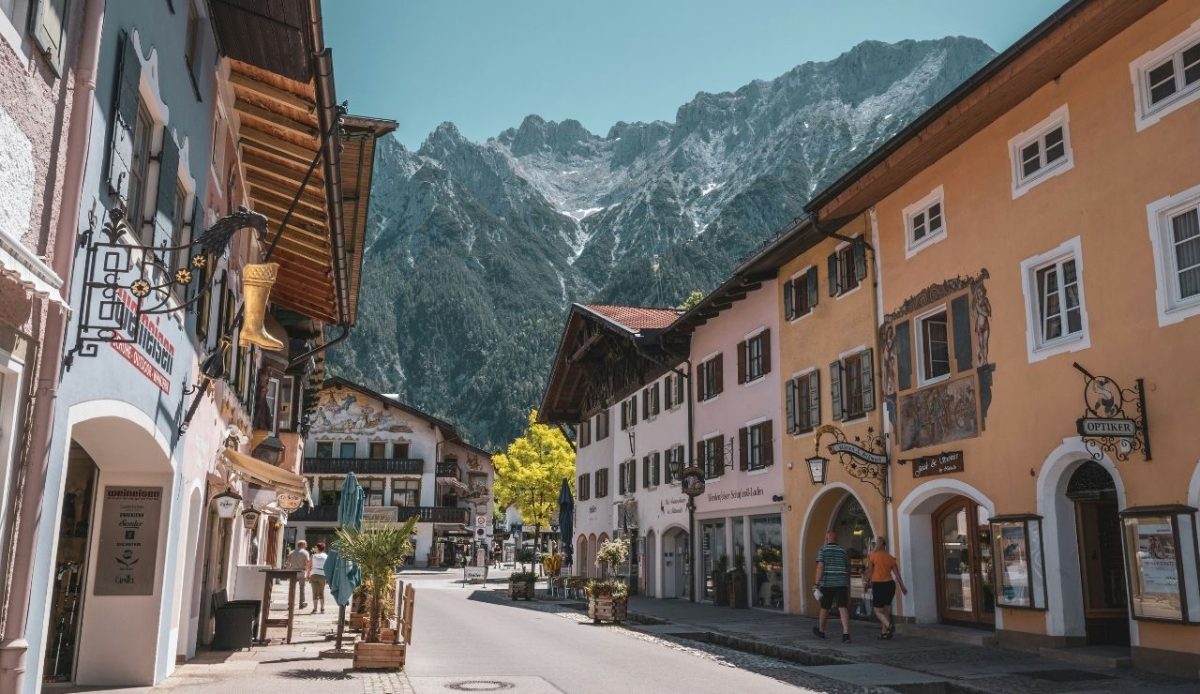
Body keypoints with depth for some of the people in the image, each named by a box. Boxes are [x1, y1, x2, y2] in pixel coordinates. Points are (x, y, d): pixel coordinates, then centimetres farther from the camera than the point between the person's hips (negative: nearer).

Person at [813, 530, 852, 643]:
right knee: (843, 608, -6)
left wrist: (817, 584, -13)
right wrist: (848, 586, 27)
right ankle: (846, 634, -21)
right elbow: (848, 570, 16)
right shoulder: (843, 551, 11)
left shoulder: (823, 550, -1)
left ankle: (821, 631, 31)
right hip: (842, 583, 2)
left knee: (824, 608, 14)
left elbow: (820, 567, -12)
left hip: (827, 584, -2)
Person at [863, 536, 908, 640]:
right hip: (890, 584, 4)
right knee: (886, 610, 17)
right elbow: (897, 575, 5)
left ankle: (889, 625, -22)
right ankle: (884, 633, 16)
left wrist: (867, 583, 12)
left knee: (878, 611, 4)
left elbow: (870, 572, -4)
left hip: (878, 585, -4)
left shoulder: (872, 556, -4)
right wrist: (903, 587, 15)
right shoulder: (890, 558, 6)